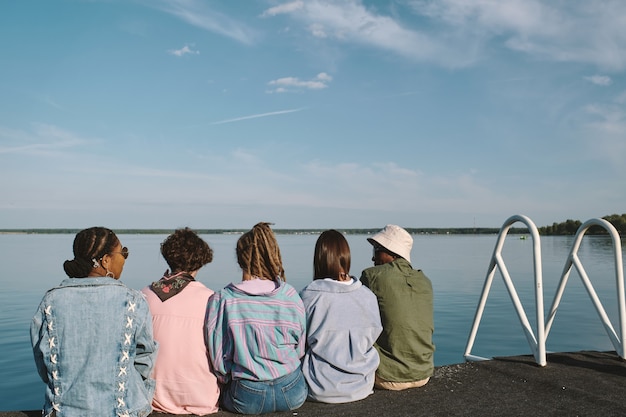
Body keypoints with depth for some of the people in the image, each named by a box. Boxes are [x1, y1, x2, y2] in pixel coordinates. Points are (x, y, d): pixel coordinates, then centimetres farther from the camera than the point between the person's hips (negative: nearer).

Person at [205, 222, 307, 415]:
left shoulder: (220, 300, -11)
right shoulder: (291, 296, -6)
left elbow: (218, 358, -4)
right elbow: (300, 349, 4)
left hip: (246, 400, -1)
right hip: (293, 394, 2)